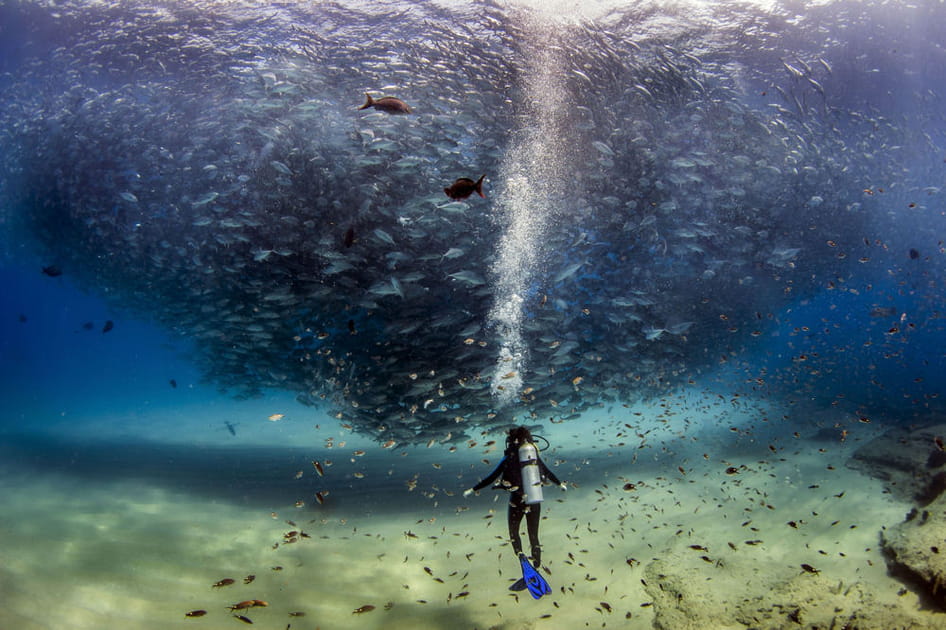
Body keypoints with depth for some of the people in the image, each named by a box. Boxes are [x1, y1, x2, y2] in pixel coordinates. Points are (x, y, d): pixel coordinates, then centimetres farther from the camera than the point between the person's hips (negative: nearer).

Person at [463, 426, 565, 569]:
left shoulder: (508, 459, -7)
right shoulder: (535, 456, 2)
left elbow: (491, 479, -6)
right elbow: (548, 473, 14)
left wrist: (472, 490, 4)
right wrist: (560, 484, 32)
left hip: (517, 502, -3)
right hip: (535, 502, 3)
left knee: (514, 533, 19)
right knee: (534, 535, 17)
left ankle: (521, 558, -4)